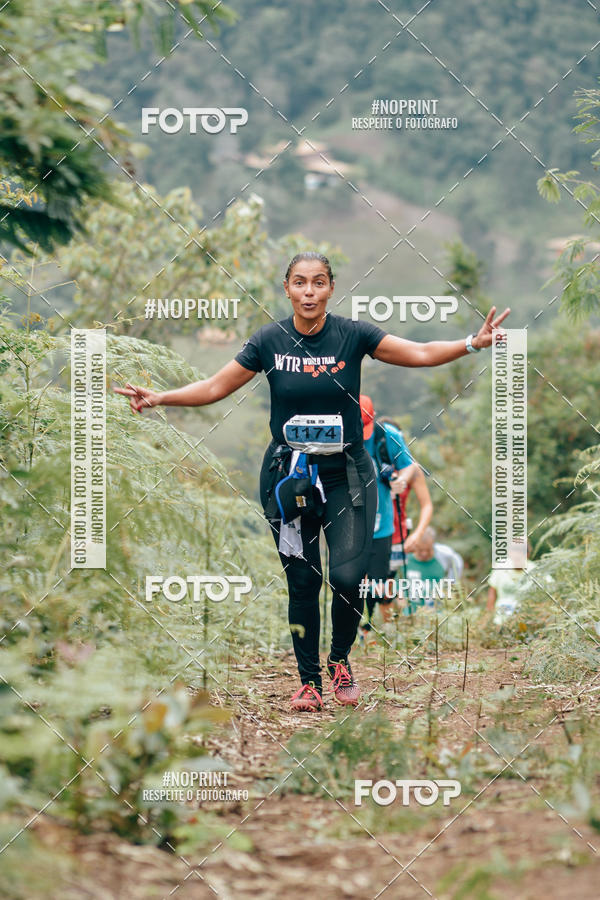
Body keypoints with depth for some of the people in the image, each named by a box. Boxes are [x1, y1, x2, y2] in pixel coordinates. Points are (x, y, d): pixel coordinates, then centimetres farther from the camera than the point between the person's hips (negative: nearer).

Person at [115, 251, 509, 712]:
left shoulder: (352, 335, -7)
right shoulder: (270, 340, -3)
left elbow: (421, 354, -9)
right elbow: (215, 387, 3)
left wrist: (472, 343, -23)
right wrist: (159, 398, -8)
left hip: (346, 474, -1)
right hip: (288, 476, 1)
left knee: (348, 577, -14)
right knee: (302, 582, 3)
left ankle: (341, 660, 14)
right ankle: (309, 680, 19)